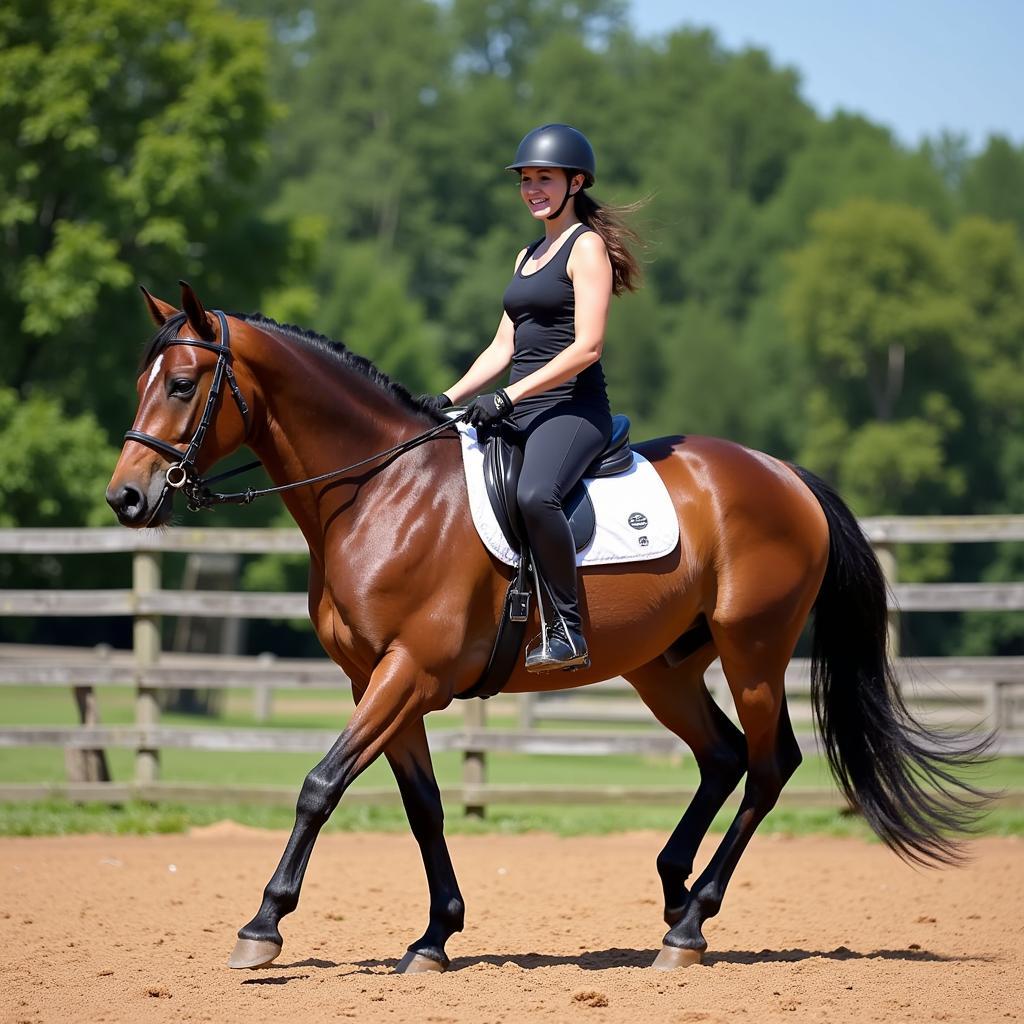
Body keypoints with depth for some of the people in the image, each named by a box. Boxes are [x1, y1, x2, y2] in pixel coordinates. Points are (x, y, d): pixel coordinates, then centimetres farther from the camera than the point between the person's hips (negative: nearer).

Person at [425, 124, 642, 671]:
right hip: (518, 416, 10)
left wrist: (508, 397, -19)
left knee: (534, 494, -37)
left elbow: (587, 346, -15)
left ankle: (568, 630, -30)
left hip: (572, 407, -10)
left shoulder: (587, 247, -4)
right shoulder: (528, 256, 22)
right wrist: (448, 398, 7)